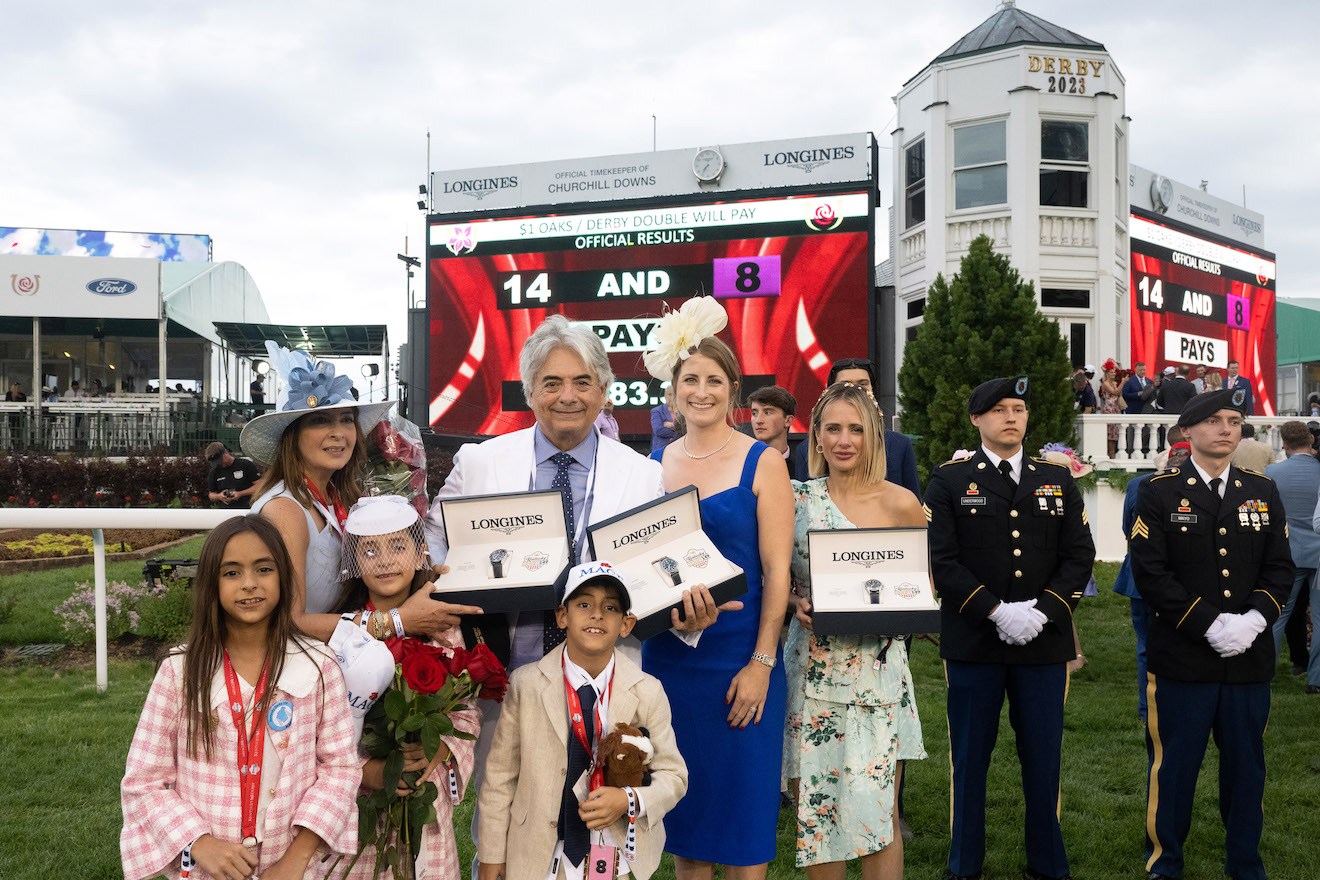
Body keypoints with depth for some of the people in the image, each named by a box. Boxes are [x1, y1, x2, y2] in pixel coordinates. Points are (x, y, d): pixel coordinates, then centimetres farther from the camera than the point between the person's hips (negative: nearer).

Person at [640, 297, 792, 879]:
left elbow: (777, 570, -7)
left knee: (741, 798, 5)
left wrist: (762, 663, -13)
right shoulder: (654, 464, 6)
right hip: (668, 651, 4)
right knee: (684, 796, 13)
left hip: (738, 653, -3)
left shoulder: (762, 462, -4)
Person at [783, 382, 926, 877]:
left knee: (877, 809, -2)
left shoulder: (899, 503, 0)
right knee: (815, 805, 7)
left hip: (877, 670, -1)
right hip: (812, 665, 2)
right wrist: (797, 604, -8)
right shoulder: (797, 499, 4)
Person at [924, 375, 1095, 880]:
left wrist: (1042, 610, -10)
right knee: (970, 757, 7)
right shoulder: (949, 481, 2)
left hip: (1045, 643, 2)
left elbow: (1080, 556, 4)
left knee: (1043, 758, 10)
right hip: (973, 643, -2)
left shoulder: (1058, 480, 10)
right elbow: (941, 560, -6)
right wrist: (996, 611, -15)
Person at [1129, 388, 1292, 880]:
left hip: (1250, 658, 4)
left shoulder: (1263, 491, 10)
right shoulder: (1158, 493, -2)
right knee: (1173, 767, 5)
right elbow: (1149, 573, -9)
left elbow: (1280, 568, 7)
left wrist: (1254, 619, -11)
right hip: (1181, 659, -3)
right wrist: (1210, 623, -16)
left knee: (1246, 767, 13)